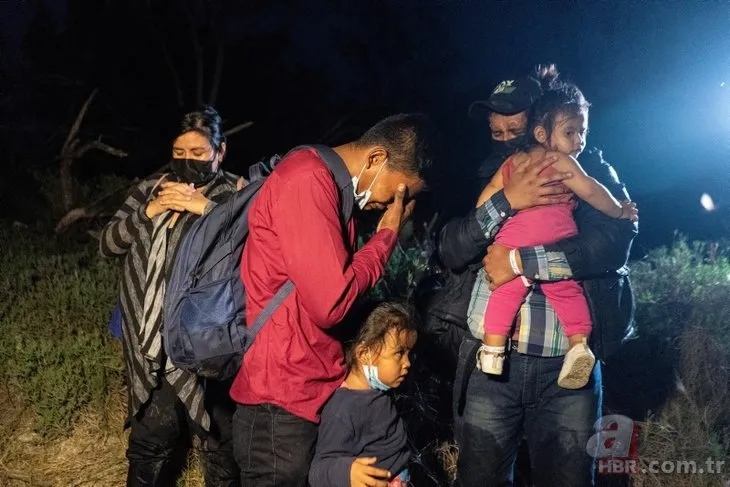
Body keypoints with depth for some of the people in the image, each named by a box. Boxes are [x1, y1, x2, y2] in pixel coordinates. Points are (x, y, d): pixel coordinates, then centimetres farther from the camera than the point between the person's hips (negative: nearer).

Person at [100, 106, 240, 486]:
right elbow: (108, 244, 5)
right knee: (148, 445, 21)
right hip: (151, 347, 5)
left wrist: (206, 206, -22)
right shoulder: (151, 190, 11)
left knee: (220, 452, 8)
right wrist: (148, 212, -9)